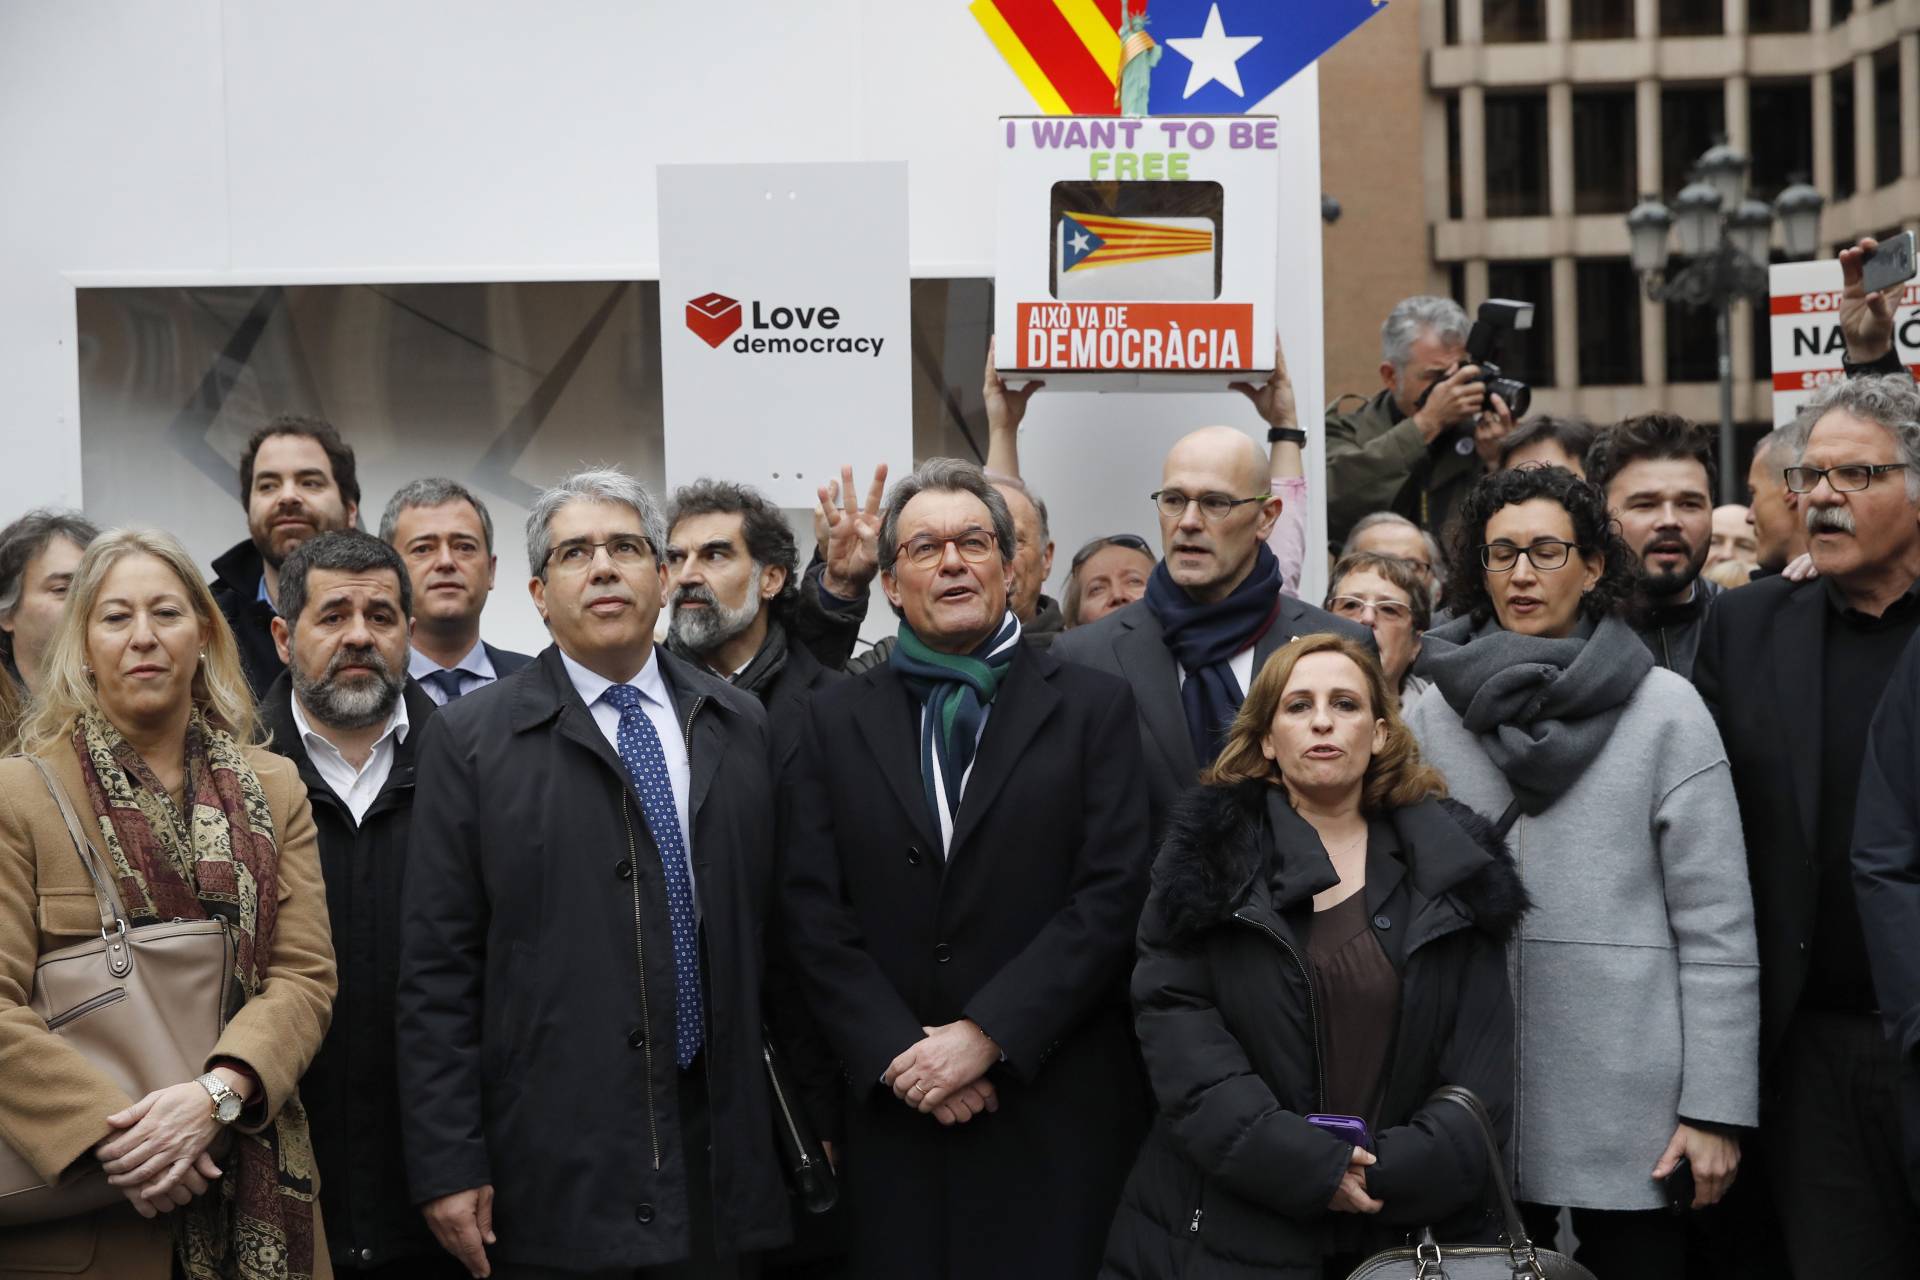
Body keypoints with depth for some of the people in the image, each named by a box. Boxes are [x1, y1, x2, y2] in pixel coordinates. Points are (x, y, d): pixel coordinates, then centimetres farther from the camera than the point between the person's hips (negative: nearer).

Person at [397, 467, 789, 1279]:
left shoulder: (740, 725, 10)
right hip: (555, 1174, -3)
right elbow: (437, 972, -3)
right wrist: (447, 1167, -8)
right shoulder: (470, 740, -1)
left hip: (718, 1157, 3)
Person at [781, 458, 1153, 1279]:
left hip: (1055, 1112, -1)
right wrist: (898, 1053, -9)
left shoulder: (1093, 708, 3)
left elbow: (1113, 893, -5)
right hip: (893, 1111, 2)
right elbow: (813, 911, 3)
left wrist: (986, 1034, -12)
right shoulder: (838, 720, 9)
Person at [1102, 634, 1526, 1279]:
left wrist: (1399, 1171, -12)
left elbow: (1482, 1053, 3)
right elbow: (1172, 1015, -7)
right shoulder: (1210, 854, 2)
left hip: (1408, 1224, 2)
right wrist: (1300, 1163, -16)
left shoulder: (1455, 864, 7)